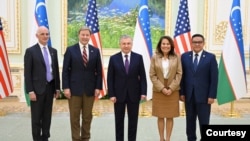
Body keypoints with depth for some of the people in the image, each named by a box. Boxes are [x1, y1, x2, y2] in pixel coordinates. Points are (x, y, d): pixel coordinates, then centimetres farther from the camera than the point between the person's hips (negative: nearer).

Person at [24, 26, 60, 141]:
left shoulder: (53, 51, 10)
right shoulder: (30, 51, -6)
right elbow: (27, 73, -9)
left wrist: (57, 87, 8)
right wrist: (30, 91, -14)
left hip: (50, 87, 5)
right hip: (37, 88, -5)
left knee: (47, 116, 12)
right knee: (36, 117, 4)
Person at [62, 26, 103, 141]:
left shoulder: (95, 51, 6)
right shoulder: (70, 50, 0)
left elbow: (98, 71, 6)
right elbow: (65, 70, -2)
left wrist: (98, 87, -2)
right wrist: (66, 87, -9)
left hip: (90, 88, 2)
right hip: (74, 88, -2)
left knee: (87, 116, 9)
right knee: (74, 117, 3)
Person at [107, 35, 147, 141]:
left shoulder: (138, 57, 1)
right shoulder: (114, 58, 0)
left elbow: (142, 76, 1)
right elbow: (110, 78, -1)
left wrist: (143, 92, -7)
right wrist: (111, 94, -8)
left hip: (134, 94, 0)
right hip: (119, 94, 0)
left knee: (133, 120, 8)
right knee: (119, 121, 9)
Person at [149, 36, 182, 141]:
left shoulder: (176, 57, 1)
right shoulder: (154, 58, -1)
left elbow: (179, 74, -2)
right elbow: (152, 75, -3)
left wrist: (171, 88, -11)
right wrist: (162, 88, -11)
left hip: (173, 91, 0)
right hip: (158, 91, 0)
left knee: (170, 116, 5)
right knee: (160, 116, 6)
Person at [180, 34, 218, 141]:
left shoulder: (210, 57, -1)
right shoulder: (184, 56, 5)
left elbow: (214, 78, -4)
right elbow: (182, 76, 5)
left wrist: (212, 95, -10)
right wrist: (182, 92, 0)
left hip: (203, 95, -2)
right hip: (189, 94, 3)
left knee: (204, 121, 3)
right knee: (190, 120, 11)